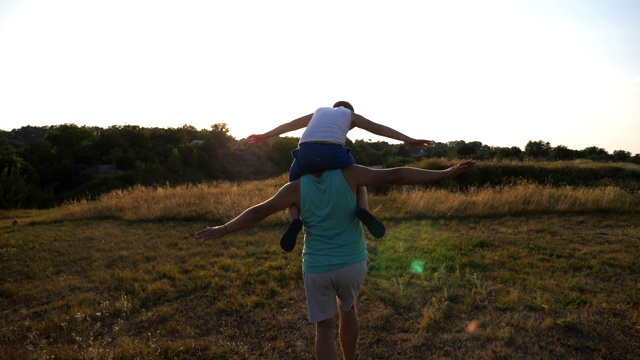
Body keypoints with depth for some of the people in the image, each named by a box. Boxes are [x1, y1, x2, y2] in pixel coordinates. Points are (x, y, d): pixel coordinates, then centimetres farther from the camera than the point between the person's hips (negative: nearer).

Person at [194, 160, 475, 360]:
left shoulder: (296, 187, -7)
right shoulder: (349, 174, -10)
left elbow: (258, 212, -4)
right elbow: (396, 176, -14)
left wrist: (222, 230, 8)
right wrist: (445, 174, -9)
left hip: (317, 269, 0)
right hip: (353, 264, 1)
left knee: (325, 328, 13)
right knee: (347, 308, 29)